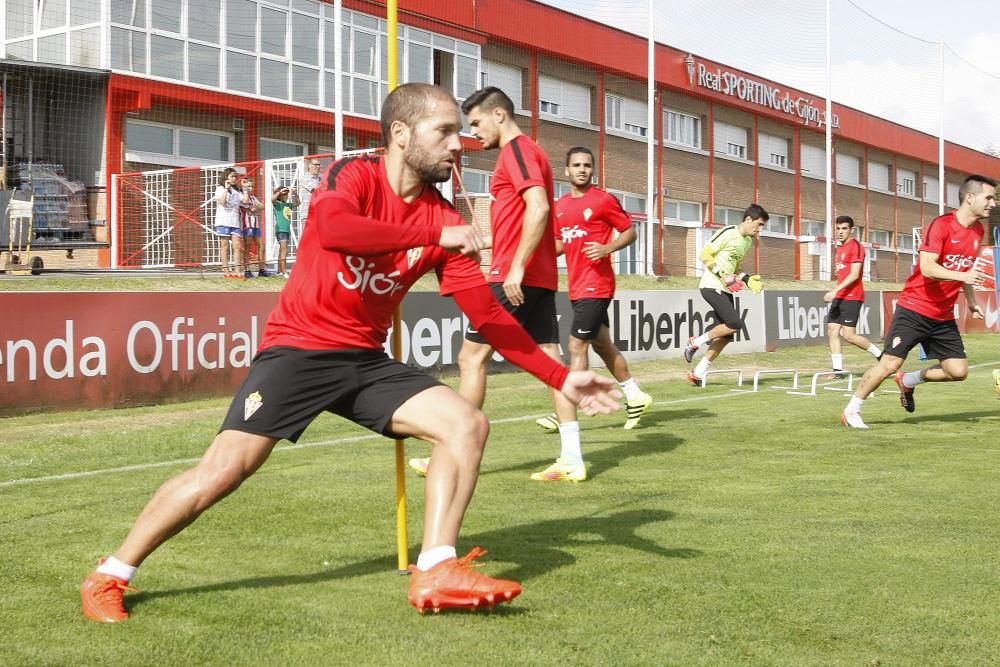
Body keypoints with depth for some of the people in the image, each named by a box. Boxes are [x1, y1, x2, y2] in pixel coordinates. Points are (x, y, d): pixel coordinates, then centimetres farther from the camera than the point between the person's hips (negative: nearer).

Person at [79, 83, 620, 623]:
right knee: (222, 471, -12)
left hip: (365, 360, 5)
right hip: (298, 349, -5)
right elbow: (332, 228, -35)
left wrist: (561, 378, -4)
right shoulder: (354, 176, -11)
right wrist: (433, 236, -35)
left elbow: (488, 316, 1)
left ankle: (436, 574, -8)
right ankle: (108, 579, 7)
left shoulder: (444, 221, 1)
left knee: (467, 424, -10)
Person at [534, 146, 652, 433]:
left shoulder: (604, 200, -8)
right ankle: (635, 396, 30)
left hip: (596, 285, -7)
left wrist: (607, 248, -19)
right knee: (602, 344, 16)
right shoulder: (560, 205, 11)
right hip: (577, 286, 8)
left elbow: (630, 232, -3)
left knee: (577, 345, -10)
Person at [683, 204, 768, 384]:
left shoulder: (748, 241, 15)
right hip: (711, 286, -9)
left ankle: (698, 374, 8)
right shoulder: (728, 233, -11)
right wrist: (721, 274, -20)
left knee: (726, 334, 2)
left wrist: (747, 279, 9)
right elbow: (704, 255, -13)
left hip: (726, 289, 9)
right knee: (735, 323, -21)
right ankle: (696, 342, -4)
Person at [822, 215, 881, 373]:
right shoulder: (840, 248, 17)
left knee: (848, 335, -11)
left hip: (852, 297, -9)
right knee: (832, 331, 1)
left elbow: (854, 275, -19)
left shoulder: (856, 246, -10)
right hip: (839, 298, 9)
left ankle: (881, 355, 5)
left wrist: (835, 290, -25)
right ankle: (837, 369, 1)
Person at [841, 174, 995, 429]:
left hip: (944, 317, 7)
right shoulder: (941, 224, -15)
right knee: (890, 364, -11)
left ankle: (908, 381, 22)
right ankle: (851, 411, 7)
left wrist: (971, 302, 21)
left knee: (959, 371, -1)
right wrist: (962, 275, -36)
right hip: (914, 309, -7)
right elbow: (927, 268, -25)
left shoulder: (978, 231, 8)